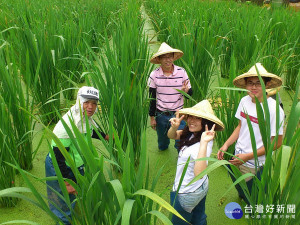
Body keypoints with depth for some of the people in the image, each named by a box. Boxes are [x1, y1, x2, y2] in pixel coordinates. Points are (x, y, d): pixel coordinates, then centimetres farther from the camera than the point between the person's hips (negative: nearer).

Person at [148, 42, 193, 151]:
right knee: (162, 146, 19)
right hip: (161, 115, 1)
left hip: (178, 114, -1)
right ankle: (164, 146, 55)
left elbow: (190, 94, -2)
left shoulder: (181, 72, -9)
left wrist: (186, 91, -26)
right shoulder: (154, 75, -9)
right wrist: (152, 117, 1)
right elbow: (152, 98, -1)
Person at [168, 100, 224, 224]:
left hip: (187, 194, -7)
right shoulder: (191, 133, -11)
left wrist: (204, 143, -54)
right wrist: (174, 127, -23)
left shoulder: (203, 143, -36)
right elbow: (171, 136, -1)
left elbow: (199, 173, -50)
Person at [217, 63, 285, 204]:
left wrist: (248, 156, -18)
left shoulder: (274, 109, -23)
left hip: (256, 165, -5)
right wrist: (226, 145, -4)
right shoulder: (245, 101, -5)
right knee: (240, 190, 26)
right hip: (238, 157, 5)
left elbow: (277, 142, -16)